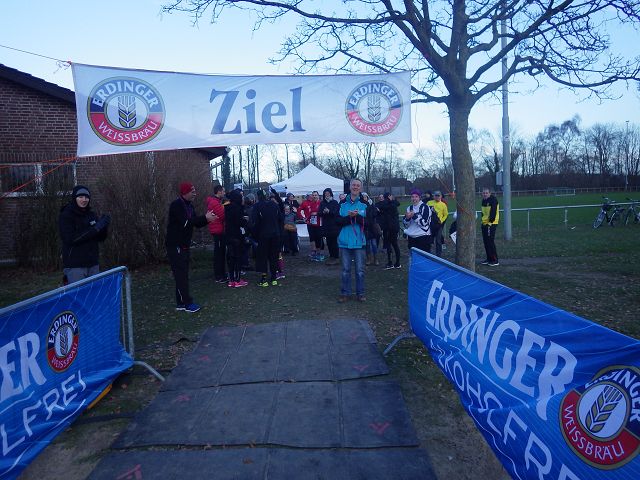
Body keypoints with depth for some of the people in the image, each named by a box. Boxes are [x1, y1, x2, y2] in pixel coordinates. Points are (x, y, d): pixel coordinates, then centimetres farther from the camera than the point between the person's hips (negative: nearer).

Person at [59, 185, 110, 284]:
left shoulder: (92, 215, 9)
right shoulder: (65, 216, -6)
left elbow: (101, 238, 11)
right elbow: (70, 239, -19)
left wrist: (104, 227, -10)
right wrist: (95, 228, -22)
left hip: (93, 265, 5)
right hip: (74, 266, -5)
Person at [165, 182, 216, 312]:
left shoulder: (189, 205, 12)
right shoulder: (176, 205, -15)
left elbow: (197, 223, 11)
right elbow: (186, 223, -27)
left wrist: (207, 218, -8)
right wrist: (205, 218, -26)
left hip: (184, 245, 9)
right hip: (175, 246, -9)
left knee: (182, 274, 10)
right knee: (181, 274, -6)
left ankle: (181, 302, 16)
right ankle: (186, 303, -2)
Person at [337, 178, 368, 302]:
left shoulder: (364, 204, 0)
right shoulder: (343, 203, 3)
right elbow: (339, 221, -3)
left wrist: (357, 216, -23)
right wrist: (349, 216, -20)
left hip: (359, 241, -1)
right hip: (345, 241, 1)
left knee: (360, 270, 5)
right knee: (345, 269, 8)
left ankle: (360, 293, 18)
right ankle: (345, 293, 19)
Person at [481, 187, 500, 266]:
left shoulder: (493, 200, -13)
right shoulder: (483, 200, 14)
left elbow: (493, 212, -19)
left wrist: (490, 221, -20)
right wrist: (483, 221, 16)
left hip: (491, 224, -9)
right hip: (485, 223, 9)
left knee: (490, 242, -10)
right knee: (485, 242, 11)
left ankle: (495, 260, -5)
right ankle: (489, 259, 22)